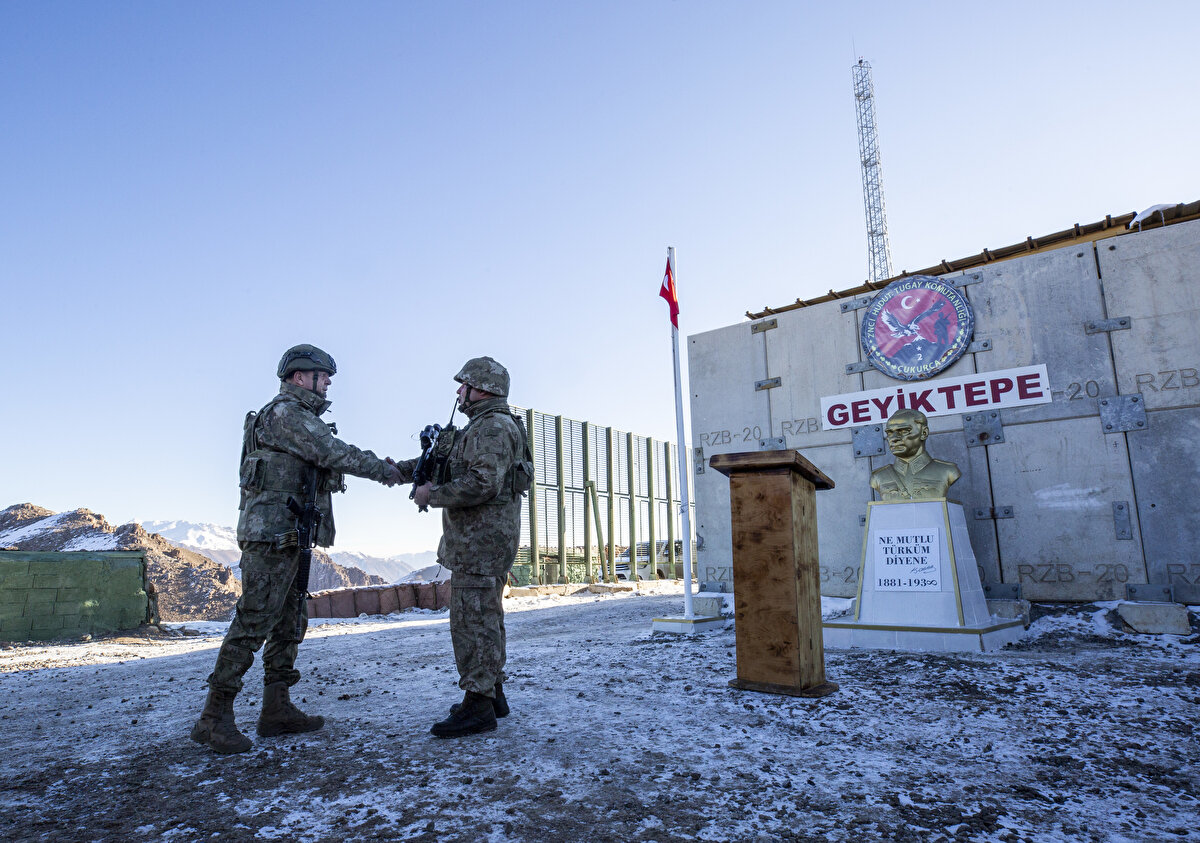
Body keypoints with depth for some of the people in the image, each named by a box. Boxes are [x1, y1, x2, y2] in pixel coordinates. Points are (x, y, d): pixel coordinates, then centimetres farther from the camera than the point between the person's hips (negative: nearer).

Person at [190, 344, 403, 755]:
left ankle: (277, 709, 17)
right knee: (253, 621, -9)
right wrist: (381, 469, -6)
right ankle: (214, 717, -3)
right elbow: (332, 453, -16)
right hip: (272, 532, -11)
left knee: (290, 622, 11)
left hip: (288, 536, 11)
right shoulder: (284, 412, -10)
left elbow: (330, 456, 18)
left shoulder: (302, 418, 22)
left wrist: (385, 466, 9)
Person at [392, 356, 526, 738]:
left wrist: (432, 495, -16)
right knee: (486, 617, 15)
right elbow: (441, 460, 23)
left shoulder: (493, 427, -15)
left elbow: (483, 484, -26)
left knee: (472, 619, -8)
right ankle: (492, 693, 25)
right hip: (486, 539, 11)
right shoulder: (482, 428, 20)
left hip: (482, 539, -11)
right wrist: (399, 469, 13)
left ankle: (478, 705, -3)